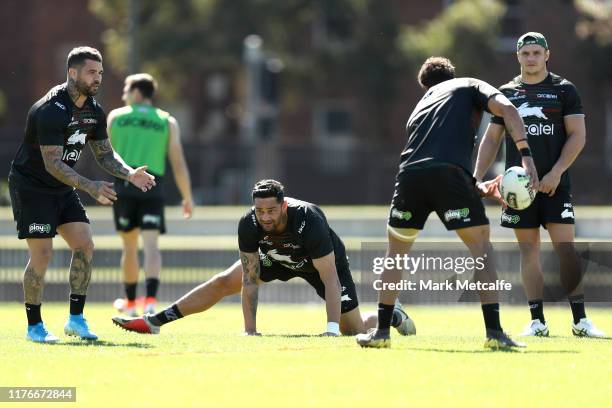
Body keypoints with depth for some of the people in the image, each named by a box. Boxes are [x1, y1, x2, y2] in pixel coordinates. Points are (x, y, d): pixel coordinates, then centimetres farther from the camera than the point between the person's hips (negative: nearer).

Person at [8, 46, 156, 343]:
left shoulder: (94, 111, 2)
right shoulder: (51, 110, -25)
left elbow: (105, 154, 9)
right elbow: (52, 163, -30)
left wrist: (129, 174, -11)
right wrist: (90, 187, -39)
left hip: (63, 188, 8)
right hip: (30, 185, -8)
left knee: (84, 244, -3)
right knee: (42, 253, -11)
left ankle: (76, 319, 4)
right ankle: (34, 326, 0)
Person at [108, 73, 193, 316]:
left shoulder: (115, 117, 12)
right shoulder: (167, 122, 9)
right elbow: (178, 163, 4)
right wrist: (187, 197, 12)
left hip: (124, 185, 1)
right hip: (153, 187, -1)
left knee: (130, 246, 14)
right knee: (151, 245, -10)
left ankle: (130, 302, 26)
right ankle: (150, 300, -28)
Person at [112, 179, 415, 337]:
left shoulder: (310, 221, -43)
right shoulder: (249, 225, -32)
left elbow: (330, 280, -40)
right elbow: (250, 281, -26)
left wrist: (332, 330, -47)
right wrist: (250, 332, -31)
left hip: (322, 260, -4)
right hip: (277, 257, 4)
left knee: (356, 332, -8)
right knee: (223, 282, -6)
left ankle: (393, 315, 26)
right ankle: (153, 323, 0)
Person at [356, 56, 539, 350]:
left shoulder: (419, 108, 36)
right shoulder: (469, 86, 25)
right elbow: (507, 110, 3)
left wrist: (479, 190, 34)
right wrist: (526, 156, -3)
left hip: (410, 174, 4)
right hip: (451, 172, -4)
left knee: (396, 251, 23)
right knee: (481, 247, 6)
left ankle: (381, 331, 24)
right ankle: (494, 333, -3)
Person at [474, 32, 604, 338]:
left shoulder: (564, 90, 4)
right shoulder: (506, 93, 12)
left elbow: (577, 135, -1)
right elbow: (491, 139, 16)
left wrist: (556, 172, -12)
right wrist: (476, 177, 5)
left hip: (554, 183, -3)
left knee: (565, 248, -10)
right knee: (528, 250, 1)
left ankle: (580, 320, -7)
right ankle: (537, 322, 4)